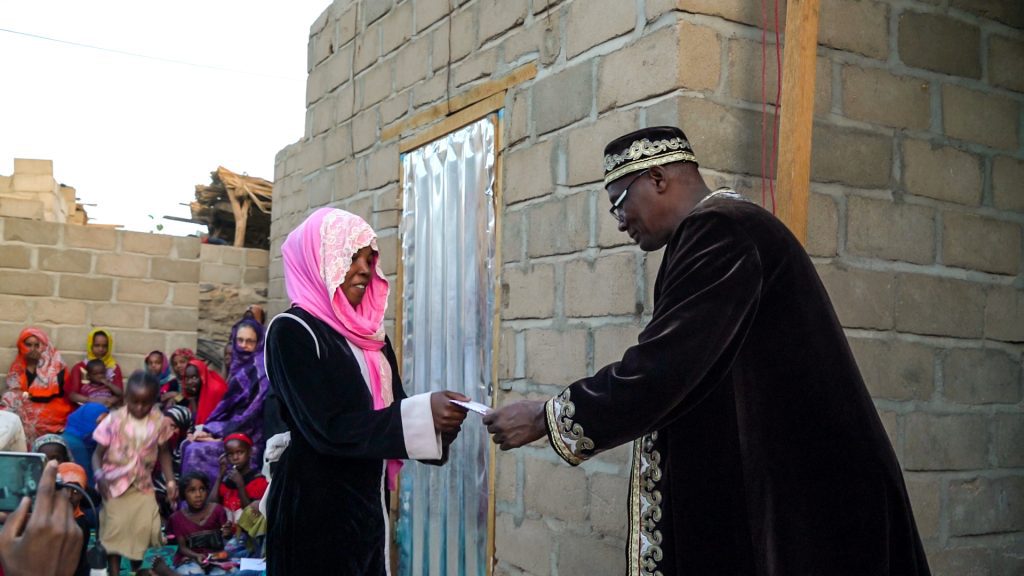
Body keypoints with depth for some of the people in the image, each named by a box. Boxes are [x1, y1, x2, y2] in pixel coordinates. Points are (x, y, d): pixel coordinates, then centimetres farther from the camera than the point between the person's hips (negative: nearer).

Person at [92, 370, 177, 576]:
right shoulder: (114, 420, -14)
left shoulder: (159, 421, -6)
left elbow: (163, 453, 8)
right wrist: (99, 475, -30)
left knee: (144, 528, -3)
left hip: (143, 485, 2)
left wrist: (170, 480, 0)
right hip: (115, 484, -2)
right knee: (114, 529, -3)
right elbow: (98, 453, -11)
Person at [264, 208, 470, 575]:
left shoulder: (369, 333, 11)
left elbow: (388, 409, 11)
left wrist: (437, 423, -10)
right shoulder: (292, 332, -12)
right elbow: (328, 428, -21)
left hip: (367, 502, 7)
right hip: (314, 508, -7)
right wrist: (421, 414, -26)